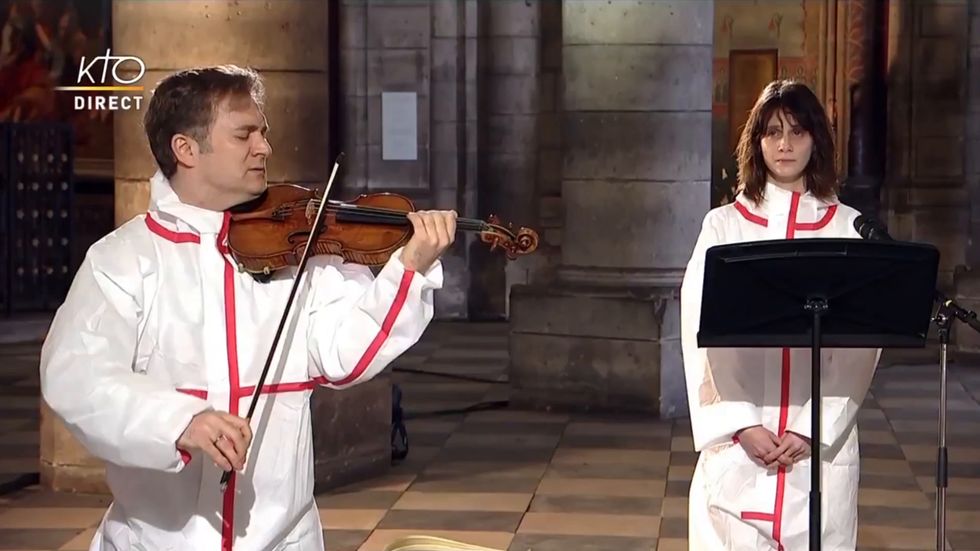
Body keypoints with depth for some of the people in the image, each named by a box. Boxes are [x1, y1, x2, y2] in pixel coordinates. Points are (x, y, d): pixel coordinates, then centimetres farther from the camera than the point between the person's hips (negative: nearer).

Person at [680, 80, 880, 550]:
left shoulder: (849, 229, 5)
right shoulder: (723, 225, 5)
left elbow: (860, 344, 0)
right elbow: (700, 334, -1)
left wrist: (812, 429, -10)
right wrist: (741, 425, -10)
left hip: (822, 442, 0)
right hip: (736, 440, 0)